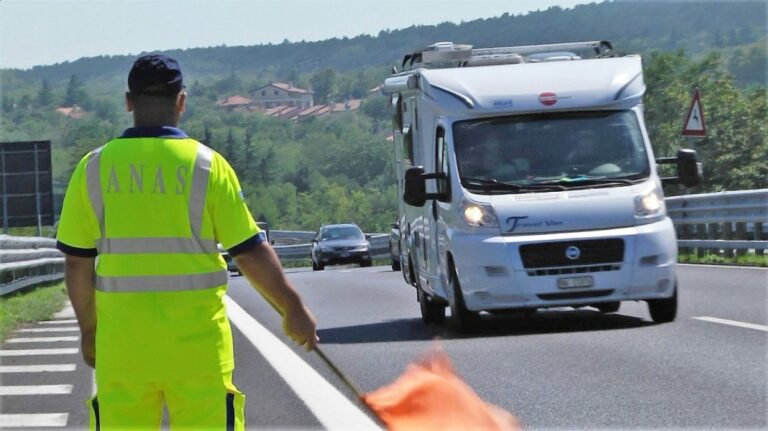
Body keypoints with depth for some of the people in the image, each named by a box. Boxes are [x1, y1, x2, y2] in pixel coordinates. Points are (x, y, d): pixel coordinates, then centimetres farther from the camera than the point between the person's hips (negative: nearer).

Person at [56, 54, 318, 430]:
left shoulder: (94, 168, 1)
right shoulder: (206, 165, -5)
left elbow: (77, 262, 4)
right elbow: (251, 253, -3)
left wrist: (88, 328, 16)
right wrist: (293, 309, 9)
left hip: (122, 338, 2)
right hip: (196, 339, -2)